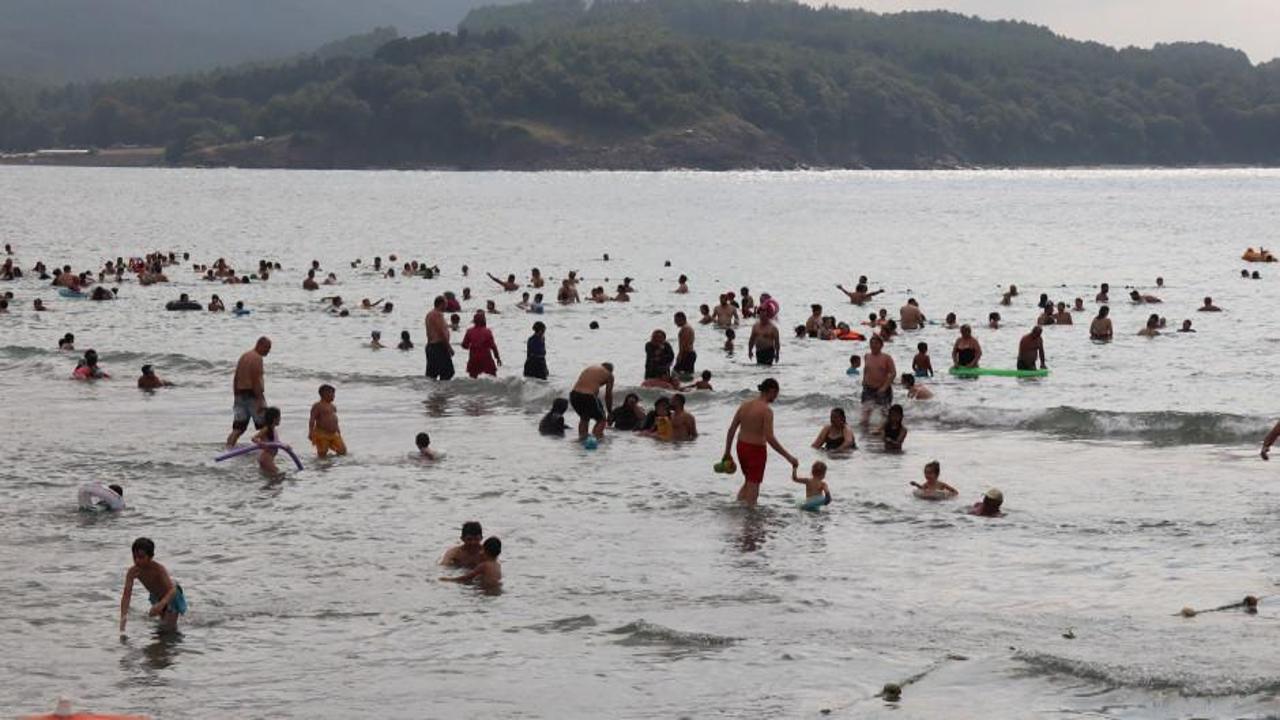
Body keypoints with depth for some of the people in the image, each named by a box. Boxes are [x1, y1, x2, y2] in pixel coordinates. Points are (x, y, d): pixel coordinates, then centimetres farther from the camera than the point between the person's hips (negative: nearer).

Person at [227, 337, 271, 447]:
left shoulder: (243, 357, 17)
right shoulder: (257, 358, -11)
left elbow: (235, 378, 18)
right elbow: (256, 380, -20)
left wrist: (236, 397, 21)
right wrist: (260, 401, -21)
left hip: (240, 395, 8)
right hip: (253, 395, -8)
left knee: (238, 428, 5)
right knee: (264, 426, 3)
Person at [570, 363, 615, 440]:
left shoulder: (591, 368, 26)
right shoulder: (609, 374, 12)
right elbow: (608, 395, 15)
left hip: (574, 394, 5)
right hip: (588, 396, -5)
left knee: (584, 417, 32)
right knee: (601, 419, 17)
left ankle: (582, 435, 20)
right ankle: (596, 436, 1)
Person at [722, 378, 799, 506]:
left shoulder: (745, 405, 4)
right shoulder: (766, 410, -17)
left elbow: (731, 430, 6)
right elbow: (770, 438, -24)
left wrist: (727, 452, 15)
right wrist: (789, 457, -21)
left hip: (741, 447, 7)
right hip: (756, 450, -7)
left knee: (748, 482, 25)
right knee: (753, 487, 2)